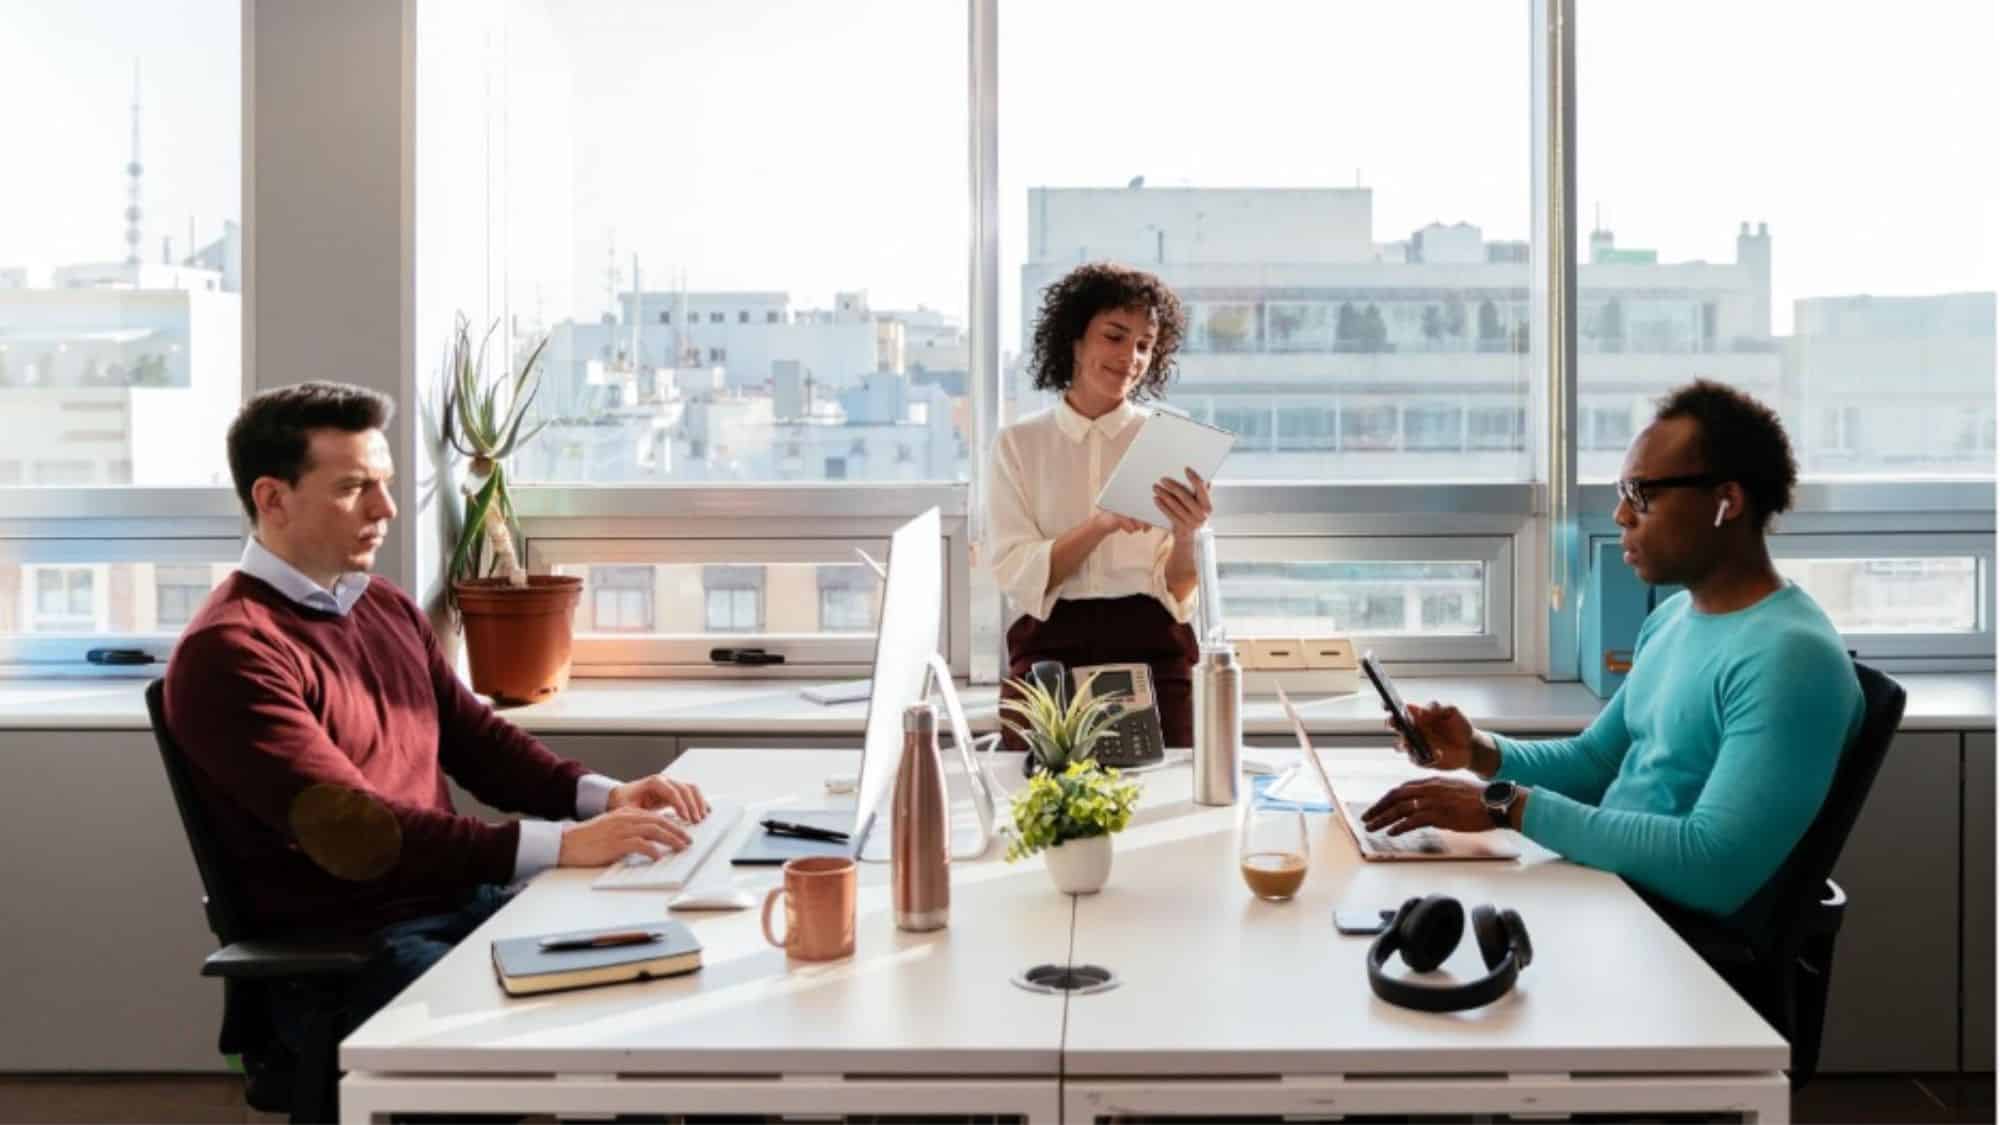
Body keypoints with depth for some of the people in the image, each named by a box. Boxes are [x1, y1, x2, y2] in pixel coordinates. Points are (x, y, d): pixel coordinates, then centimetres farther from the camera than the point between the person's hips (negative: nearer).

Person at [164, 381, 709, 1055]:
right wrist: (560, 846, -29)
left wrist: (599, 796, -4)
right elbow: (351, 833, -24)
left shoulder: (386, 608, 13)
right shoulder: (228, 653, -15)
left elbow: (473, 737, 16)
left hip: (460, 902, 8)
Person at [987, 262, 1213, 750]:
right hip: (1048, 653, 0)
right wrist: (1101, 524, -22)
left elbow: (1180, 595, -1)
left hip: (1152, 653, 0)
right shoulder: (1017, 444, 5)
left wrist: (1186, 535, -22)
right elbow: (1016, 575, -7)